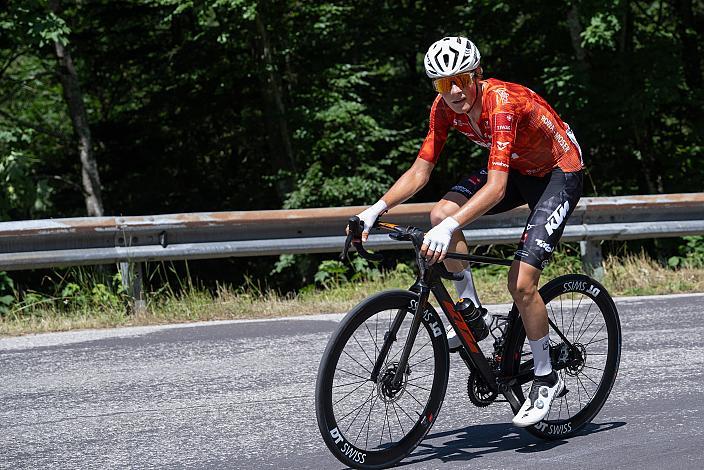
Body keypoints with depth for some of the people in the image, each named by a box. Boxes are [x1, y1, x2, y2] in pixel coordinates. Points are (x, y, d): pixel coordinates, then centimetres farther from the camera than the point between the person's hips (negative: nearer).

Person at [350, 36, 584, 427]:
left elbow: (496, 188, -44)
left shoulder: (502, 103, -35)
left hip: (559, 172, -7)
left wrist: (451, 230, -55)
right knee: (442, 213, -17)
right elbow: (419, 172, -9)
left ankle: (547, 379, 1)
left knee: (521, 282, -17)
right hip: (515, 167, 7)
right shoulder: (445, 108, -14)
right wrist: (375, 210, -22)